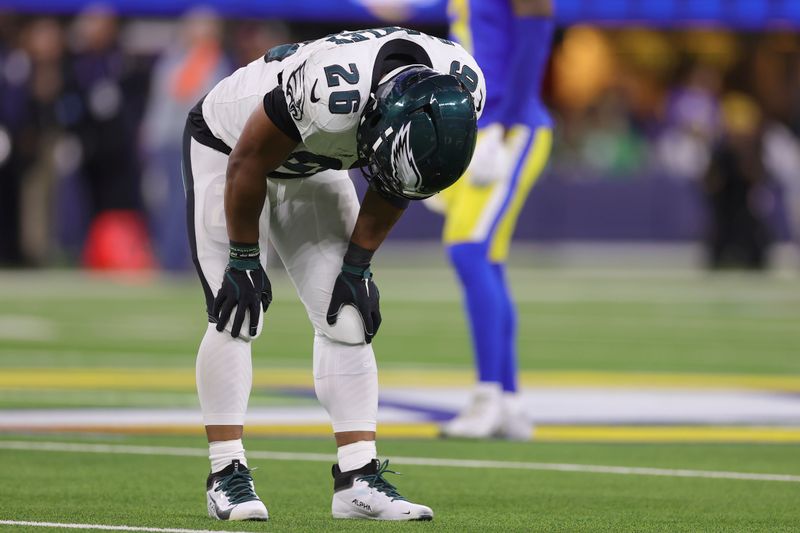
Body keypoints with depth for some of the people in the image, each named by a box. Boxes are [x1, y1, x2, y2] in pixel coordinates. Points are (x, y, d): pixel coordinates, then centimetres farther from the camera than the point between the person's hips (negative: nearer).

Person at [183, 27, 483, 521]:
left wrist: (357, 266, -3)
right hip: (227, 149, -6)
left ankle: (359, 479, -2)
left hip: (310, 164, 6)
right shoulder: (331, 92, -44)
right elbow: (248, 165, -26)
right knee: (237, 316, -13)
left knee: (347, 318, -2)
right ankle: (228, 476, -5)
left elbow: (394, 182, -6)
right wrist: (245, 261, -15)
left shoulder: (459, 87, -25)